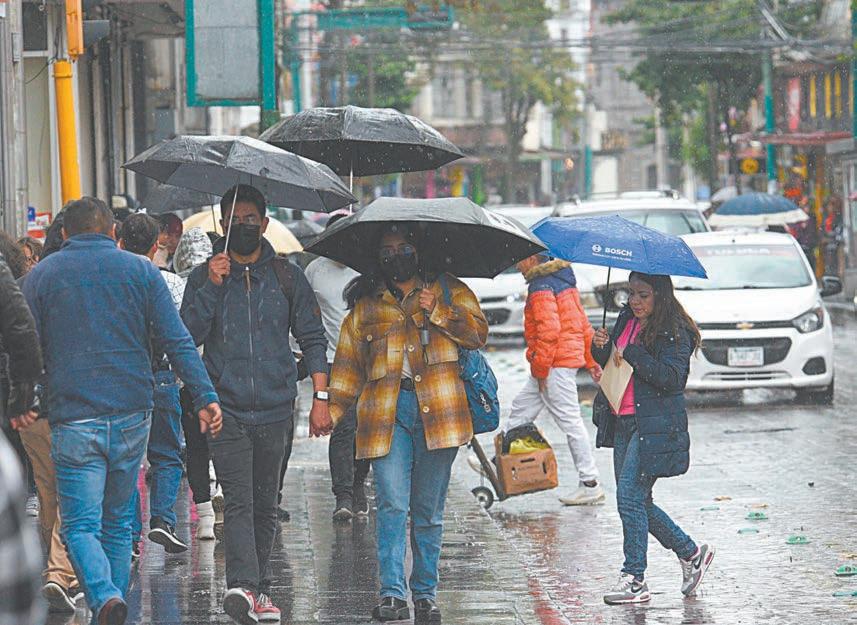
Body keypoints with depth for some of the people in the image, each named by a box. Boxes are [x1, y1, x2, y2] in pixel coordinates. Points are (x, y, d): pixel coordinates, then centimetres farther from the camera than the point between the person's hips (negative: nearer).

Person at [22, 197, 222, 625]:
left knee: (81, 525, -3)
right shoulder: (140, 270, 6)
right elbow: (177, 341, -1)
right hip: (132, 413, 2)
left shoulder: (40, 277, 4)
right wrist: (205, 396, -3)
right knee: (118, 521, 15)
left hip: (73, 418, -2)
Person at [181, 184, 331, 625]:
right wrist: (212, 286, -13)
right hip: (226, 410, -2)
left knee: (265, 506, 8)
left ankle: (258, 589, 17)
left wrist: (320, 397, 2)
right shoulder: (204, 278, 7)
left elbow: (312, 338, 11)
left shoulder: (287, 278, 9)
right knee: (238, 501, -15)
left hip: (275, 410, 2)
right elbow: (189, 335, -3)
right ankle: (242, 586, -26)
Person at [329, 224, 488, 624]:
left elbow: (478, 332, 3)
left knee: (429, 511, 4)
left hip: (436, 409, 0)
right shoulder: (366, 304, 19)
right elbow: (349, 362, 19)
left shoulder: (448, 290, 15)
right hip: (386, 411, 0)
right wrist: (334, 407, 8)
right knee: (392, 505, -13)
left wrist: (437, 311, -8)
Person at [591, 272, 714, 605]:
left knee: (629, 496, -12)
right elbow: (609, 365, 19)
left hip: (655, 427, -8)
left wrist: (632, 354, -20)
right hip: (623, 424, 8)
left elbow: (673, 377, -19)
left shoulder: (673, 332, -9)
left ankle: (634, 579, -7)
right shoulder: (626, 322, 14)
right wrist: (601, 348, -2)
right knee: (637, 501, 11)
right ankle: (691, 553, 27)